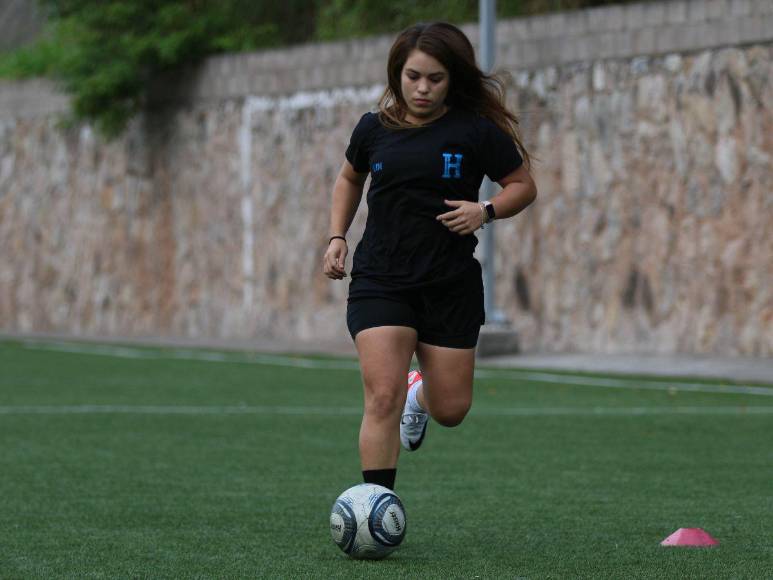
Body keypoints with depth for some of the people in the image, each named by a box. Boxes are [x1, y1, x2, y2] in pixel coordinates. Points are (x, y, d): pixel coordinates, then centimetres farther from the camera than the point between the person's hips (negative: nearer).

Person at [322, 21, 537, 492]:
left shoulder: (476, 130, -5)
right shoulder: (374, 128, 3)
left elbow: (524, 186, 3)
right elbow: (350, 178, 23)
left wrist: (485, 211, -16)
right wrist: (338, 236, 10)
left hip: (451, 286, 0)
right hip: (380, 282, 0)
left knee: (450, 410, 6)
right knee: (383, 397, -16)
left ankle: (420, 393, 44)